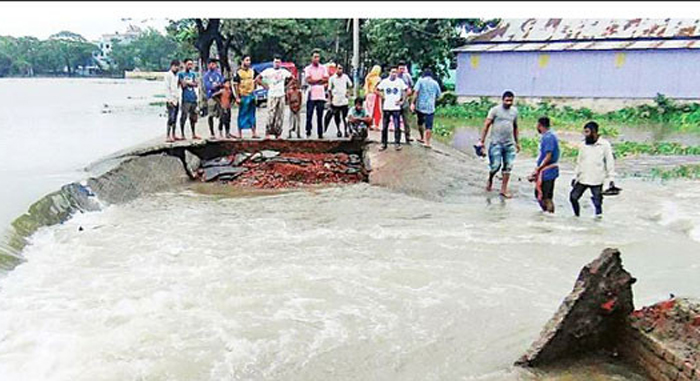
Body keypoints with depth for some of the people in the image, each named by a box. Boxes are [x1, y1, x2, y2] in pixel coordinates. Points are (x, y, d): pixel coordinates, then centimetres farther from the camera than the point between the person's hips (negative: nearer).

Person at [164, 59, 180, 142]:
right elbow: (167, 88, -11)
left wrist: (178, 98, 12)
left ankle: (173, 135, 13)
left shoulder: (176, 75, 18)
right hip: (171, 100, -7)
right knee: (171, 118, -12)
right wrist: (170, 100, -17)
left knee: (175, 119, 8)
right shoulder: (168, 75, -5)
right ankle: (168, 136, -11)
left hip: (176, 100, 7)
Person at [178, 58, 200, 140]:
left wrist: (187, 82, -6)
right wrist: (191, 82, -5)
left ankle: (194, 134, 18)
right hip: (186, 99, -5)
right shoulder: (181, 74, 1)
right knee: (184, 116, -7)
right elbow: (183, 85, -8)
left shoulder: (193, 74, 16)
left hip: (193, 98, 5)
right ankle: (182, 135, -1)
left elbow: (196, 84, 4)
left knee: (193, 116, 10)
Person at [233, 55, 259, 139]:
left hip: (251, 95, 5)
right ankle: (240, 134, 6)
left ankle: (254, 133, 15)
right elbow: (235, 85, -10)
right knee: (242, 115, 0)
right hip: (243, 96, -5)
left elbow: (255, 80, 22)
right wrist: (237, 97, -13)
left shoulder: (252, 71, 8)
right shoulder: (238, 72, -9)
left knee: (252, 115, 9)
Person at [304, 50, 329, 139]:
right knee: (309, 114, -4)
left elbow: (326, 80, 0)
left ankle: (320, 133, 5)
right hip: (311, 95, -2)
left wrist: (314, 81, -8)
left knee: (320, 116, 3)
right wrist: (320, 80, -6)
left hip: (321, 95, 2)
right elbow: (308, 80, -7)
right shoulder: (308, 68, 6)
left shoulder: (323, 68, 12)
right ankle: (308, 131, 5)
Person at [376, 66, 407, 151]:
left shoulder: (400, 81, 0)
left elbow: (405, 91, 7)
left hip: (396, 107, -1)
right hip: (386, 107, 1)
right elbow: (377, 90, 11)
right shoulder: (384, 81, 2)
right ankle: (384, 143, 14)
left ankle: (397, 143, 6)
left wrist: (402, 100, 0)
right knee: (384, 127, 6)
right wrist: (383, 97, 2)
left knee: (397, 127, -3)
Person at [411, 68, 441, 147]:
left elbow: (416, 92, -9)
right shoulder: (435, 83, 8)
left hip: (420, 106, 0)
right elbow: (438, 95, 14)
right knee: (429, 126, 1)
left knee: (420, 122, 22)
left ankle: (422, 138, 32)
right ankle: (427, 142, -3)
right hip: (430, 107, 0)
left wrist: (413, 103, -11)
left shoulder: (420, 80, 2)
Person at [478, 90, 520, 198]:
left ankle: (504, 189, 13)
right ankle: (490, 179, 24)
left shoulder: (514, 111, 11)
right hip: (496, 143, -4)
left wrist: (517, 142, 21)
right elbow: (486, 125, -6)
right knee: (496, 165, -7)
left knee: (508, 167, 3)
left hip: (510, 144, 5)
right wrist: (482, 141, -11)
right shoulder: (495, 110, -4)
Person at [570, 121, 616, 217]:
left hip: (597, 180, -4)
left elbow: (610, 162, -4)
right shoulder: (584, 145, 8)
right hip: (582, 179, 4)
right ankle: (577, 216, 20)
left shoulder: (604, 145, -5)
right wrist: (575, 176, 11)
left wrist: (611, 179, -8)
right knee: (573, 197, 2)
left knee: (597, 202, -2)